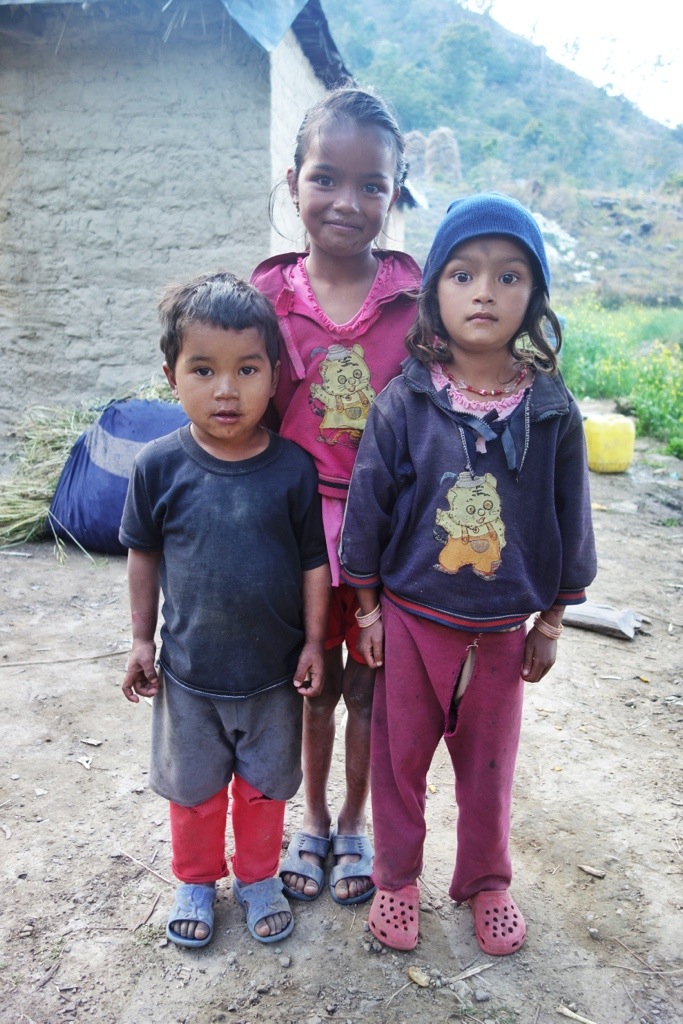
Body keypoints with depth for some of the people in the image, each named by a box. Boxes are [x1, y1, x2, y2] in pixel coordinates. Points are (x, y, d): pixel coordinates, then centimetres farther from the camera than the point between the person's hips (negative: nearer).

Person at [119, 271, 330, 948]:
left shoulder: (293, 468, -14)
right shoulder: (159, 466, -13)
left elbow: (314, 560, -6)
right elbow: (143, 555, -1)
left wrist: (313, 643, -3)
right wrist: (142, 639, 3)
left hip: (273, 669, 0)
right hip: (188, 670, 1)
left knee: (265, 785, 20)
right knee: (193, 787, 21)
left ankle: (257, 877, 46)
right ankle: (196, 880, 47)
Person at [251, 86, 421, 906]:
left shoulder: (416, 298, -7)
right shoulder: (272, 296, -5)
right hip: (301, 524, 1)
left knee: (369, 688, 15)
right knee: (315, 684, 18)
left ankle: (353, 822, 41)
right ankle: (314, 818, 42)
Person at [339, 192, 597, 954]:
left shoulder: (551, 410, -7)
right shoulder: (403, 402, -11)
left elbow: (568, 520, 2)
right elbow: (368, 505, -5)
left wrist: (550, 623, 5)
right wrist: (367, 609, -1)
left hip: (503, 628, 1)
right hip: (411, 618, -1)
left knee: (488, 765, 19)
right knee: (399, 756, 15)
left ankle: (485, 882, 44)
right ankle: (397, 878, 40)